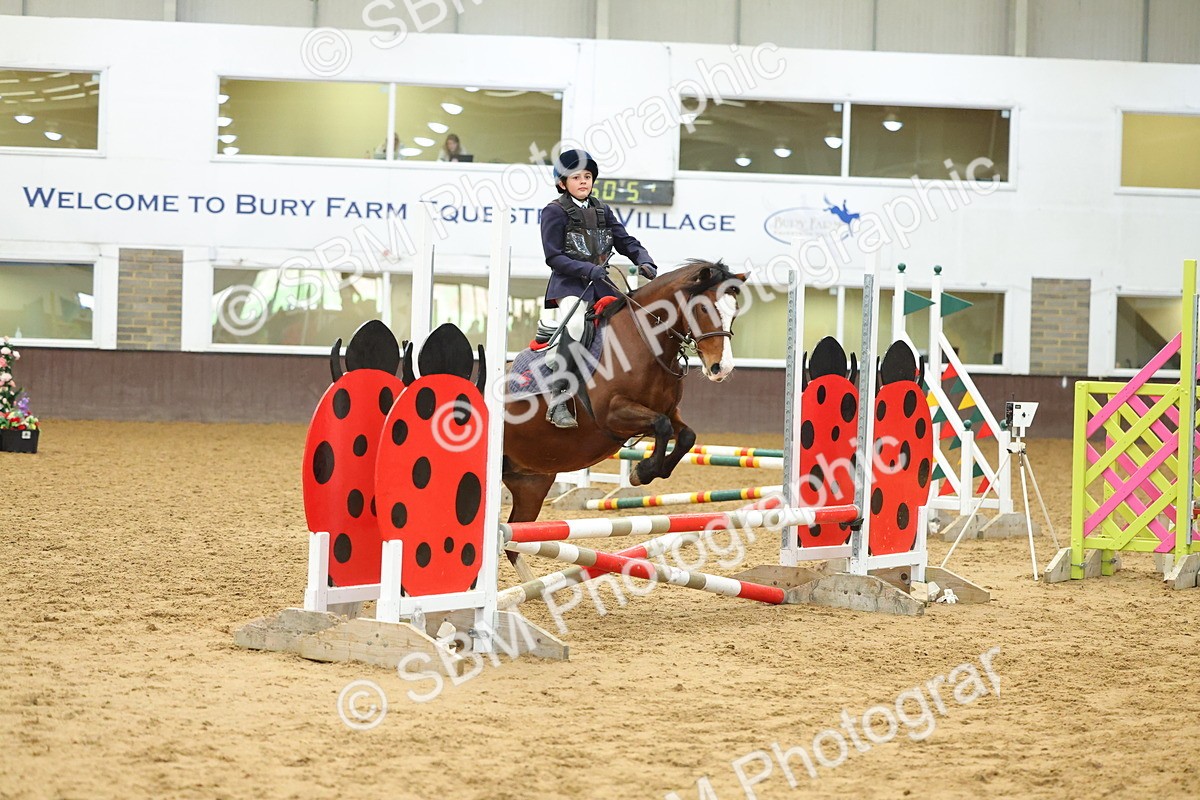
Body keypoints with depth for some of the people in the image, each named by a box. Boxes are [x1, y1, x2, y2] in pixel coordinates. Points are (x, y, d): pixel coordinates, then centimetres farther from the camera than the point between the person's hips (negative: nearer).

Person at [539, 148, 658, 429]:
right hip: (569, 283, -7)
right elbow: (553, 257, -11)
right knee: (573, 324, -32)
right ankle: (558, 400, -34)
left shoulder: (601, 210, 14)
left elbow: (625, 241, 10)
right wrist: (587, 269, -23)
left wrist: (644, 261, -11)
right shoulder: (555, 211, -5)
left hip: (599, 284, 7)